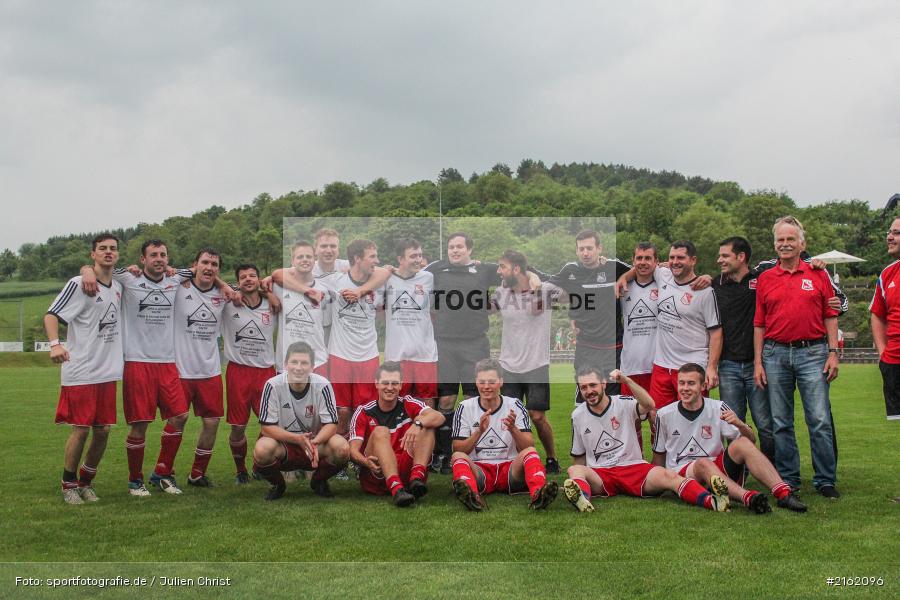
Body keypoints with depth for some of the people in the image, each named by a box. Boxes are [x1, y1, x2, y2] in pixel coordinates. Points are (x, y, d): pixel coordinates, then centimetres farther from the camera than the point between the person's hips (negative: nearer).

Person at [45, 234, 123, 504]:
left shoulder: (118, 287, 12)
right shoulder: (79, 284, -8)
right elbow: (51, 315, -12)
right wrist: (55, 344, -29)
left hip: (108, 372, 6)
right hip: (80, 372, -6)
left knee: (102, 431, 8)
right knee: (81, 430, -2)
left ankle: (86, 482, 25)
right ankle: (69, 485, 15)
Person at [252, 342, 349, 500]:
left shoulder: (322, 385, -15)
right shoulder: (273, 385, -17)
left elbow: (331, 425, -14)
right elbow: (266, 427, -16)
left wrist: (314, 442, -35)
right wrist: (297, 438, -32)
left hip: (315, 442, 1)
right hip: (282, 442, -1)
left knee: (342, 447, -28)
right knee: (262, 450, -33)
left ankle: (319, 481, 7)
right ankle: (277, 484, 3)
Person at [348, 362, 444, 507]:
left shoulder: (408, 405, 7)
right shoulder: (363, 412, 5)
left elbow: (439, 417, -11)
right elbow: (353, 449, -6)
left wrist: (418, 423, -33)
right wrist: (365, 461, -30)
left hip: (404, 470, 2)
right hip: (375, 474, -1)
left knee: (427, 426, -13)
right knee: (380, 432, -26)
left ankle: (417, 478, -34)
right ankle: (396, 490, -45)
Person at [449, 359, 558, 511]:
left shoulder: (514, 406, 6)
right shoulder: (465, 408, 5)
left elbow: (528, 447, -3)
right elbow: (458, 450, -3)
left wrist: (513, 428, -21)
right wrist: (479, 431, -18)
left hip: (510, 469, 1)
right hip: (478, 470, 0)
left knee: (530, 452, -26)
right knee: (458, 456, -29)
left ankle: (538, 494, -52)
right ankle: (472, 497, -57)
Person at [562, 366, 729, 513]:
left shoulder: (623, 403, 2)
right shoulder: (578, 415, 10)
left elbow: (649, 404, -21)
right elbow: (579, 456, 18)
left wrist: (626, 380, -29)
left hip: (633, 467, -1)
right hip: (599, 474, 1)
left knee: (668, 475, -30)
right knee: (574, 470, -32)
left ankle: (711, 500, -53)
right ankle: (582, 498, -65)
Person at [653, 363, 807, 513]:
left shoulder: (717, 408, 2)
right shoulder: (664, 415, -1)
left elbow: (751, 440, -2)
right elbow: (659, 455, 11)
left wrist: (739, 424, -22)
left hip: (718, 469, 2)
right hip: (682, 473, -2)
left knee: (742, 443, -24)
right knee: (704, 463, -36)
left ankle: (783, 493, -37)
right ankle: (748, 497, -58)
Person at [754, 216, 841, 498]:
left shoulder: (818, 275, 6)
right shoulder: (764, 279, 9)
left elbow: (830, 316, 6)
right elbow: (759, 324, 9)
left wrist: (833, 353, -2)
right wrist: (758, 362, 4)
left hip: (812, 351, -2)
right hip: (775, 353, 2)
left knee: (820, 420, -4)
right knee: (781, 422, 7)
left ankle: (825, 480, 7)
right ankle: (787, 480, 16)